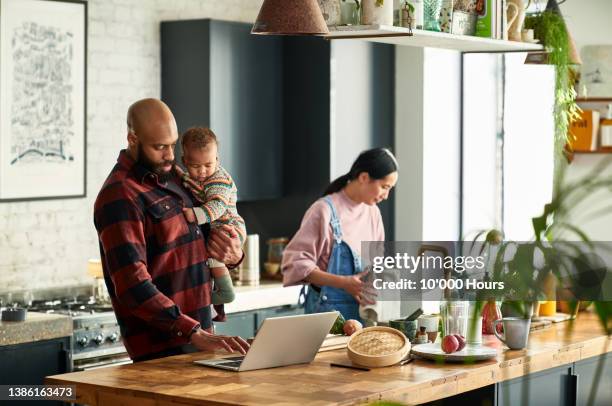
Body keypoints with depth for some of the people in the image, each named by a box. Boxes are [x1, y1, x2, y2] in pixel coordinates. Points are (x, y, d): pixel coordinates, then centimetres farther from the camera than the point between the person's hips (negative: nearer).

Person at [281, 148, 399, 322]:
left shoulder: (372, 212, 9)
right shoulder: (324, 211, -12)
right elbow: (296, 264, -15)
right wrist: (343, 283, -23)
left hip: (363, 312, 6)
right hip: (329, 311, -6)